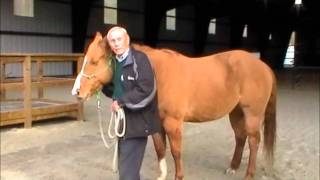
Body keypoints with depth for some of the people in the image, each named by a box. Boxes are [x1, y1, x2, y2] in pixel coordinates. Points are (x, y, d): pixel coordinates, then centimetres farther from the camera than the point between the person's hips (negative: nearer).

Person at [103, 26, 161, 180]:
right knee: (125, 165, 21)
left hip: (137, 121, -8)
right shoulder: (114, 62, 9)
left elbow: (146, 89, -25)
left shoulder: (139, 58, -15)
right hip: (123, 119, 8)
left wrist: (121, 102, -20)